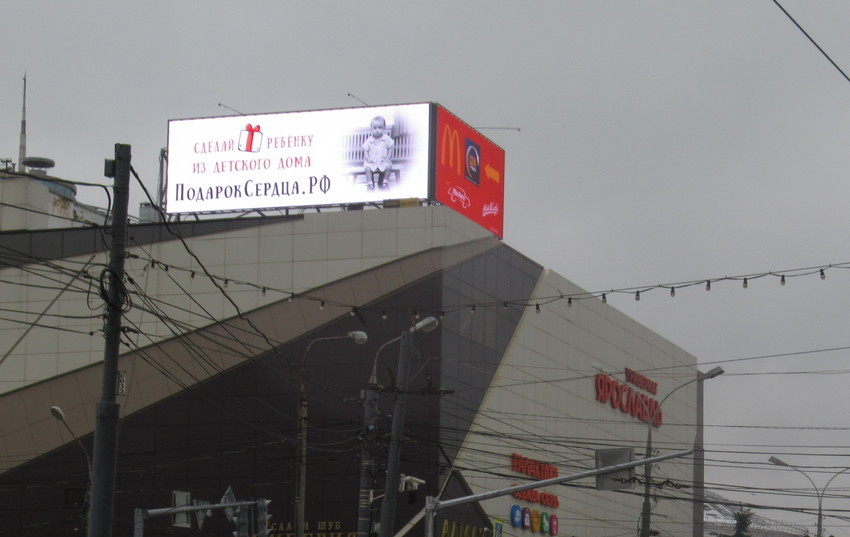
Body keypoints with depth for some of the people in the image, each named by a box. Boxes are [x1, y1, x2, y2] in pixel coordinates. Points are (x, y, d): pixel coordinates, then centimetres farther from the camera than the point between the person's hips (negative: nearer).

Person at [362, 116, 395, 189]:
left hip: (383, 161, 0)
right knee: (367, 167, -26)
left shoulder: (386, 139, -4)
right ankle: (370, 184, -12)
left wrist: (388, 157, -8)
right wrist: (368, 158, -12)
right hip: (372, 162, 0)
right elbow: (365, 150, 2)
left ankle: (384, 182, -4)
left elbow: (390, 148, 3)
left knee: (388, 166, -25)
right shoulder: (369, 141, -4)